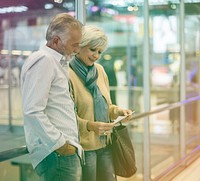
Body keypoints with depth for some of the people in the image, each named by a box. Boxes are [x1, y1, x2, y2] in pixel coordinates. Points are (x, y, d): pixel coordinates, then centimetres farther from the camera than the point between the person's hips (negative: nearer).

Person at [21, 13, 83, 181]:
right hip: (57, 154, -9)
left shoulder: (55, 62, 20)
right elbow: (32, 111, -20)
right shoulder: (43, 60, -10)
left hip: (67, 151, 9)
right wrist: (61, 145, -16)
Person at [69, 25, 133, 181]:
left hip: (106, 143, 6)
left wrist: (118, 111, -3)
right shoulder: (68, 74, -13)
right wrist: (89, 125, -27)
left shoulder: (100, 70, 8)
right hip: (84, 146, -6)